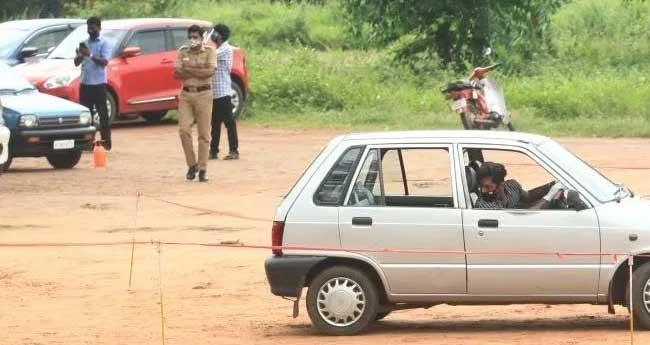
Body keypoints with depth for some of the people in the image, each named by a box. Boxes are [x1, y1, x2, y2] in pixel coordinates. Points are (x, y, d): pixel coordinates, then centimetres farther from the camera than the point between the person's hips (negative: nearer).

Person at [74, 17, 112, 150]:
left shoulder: (104, 44, -2)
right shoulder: (84, 44, 14)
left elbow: (104, 62, -14)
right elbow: (76, 63, 11)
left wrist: (90, 55, -24)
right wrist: (80, 55, -10)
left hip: (98, 84, -6)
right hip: (85, 83, 6)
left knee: (103, 114, -5)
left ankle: (106, 142, -4)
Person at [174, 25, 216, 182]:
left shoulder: (209, 51, 1)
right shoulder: (183, 52, 9)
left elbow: (210, 71, -14)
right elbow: (177, 73, -1)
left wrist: (188, 69, -11)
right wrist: (199, 71, -11)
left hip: (203, 94, -3)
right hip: (186, 94, 3)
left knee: (204, 134, -1)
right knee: (184, 130, -7)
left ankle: (203, 169, 5)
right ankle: (192, 164, 9)